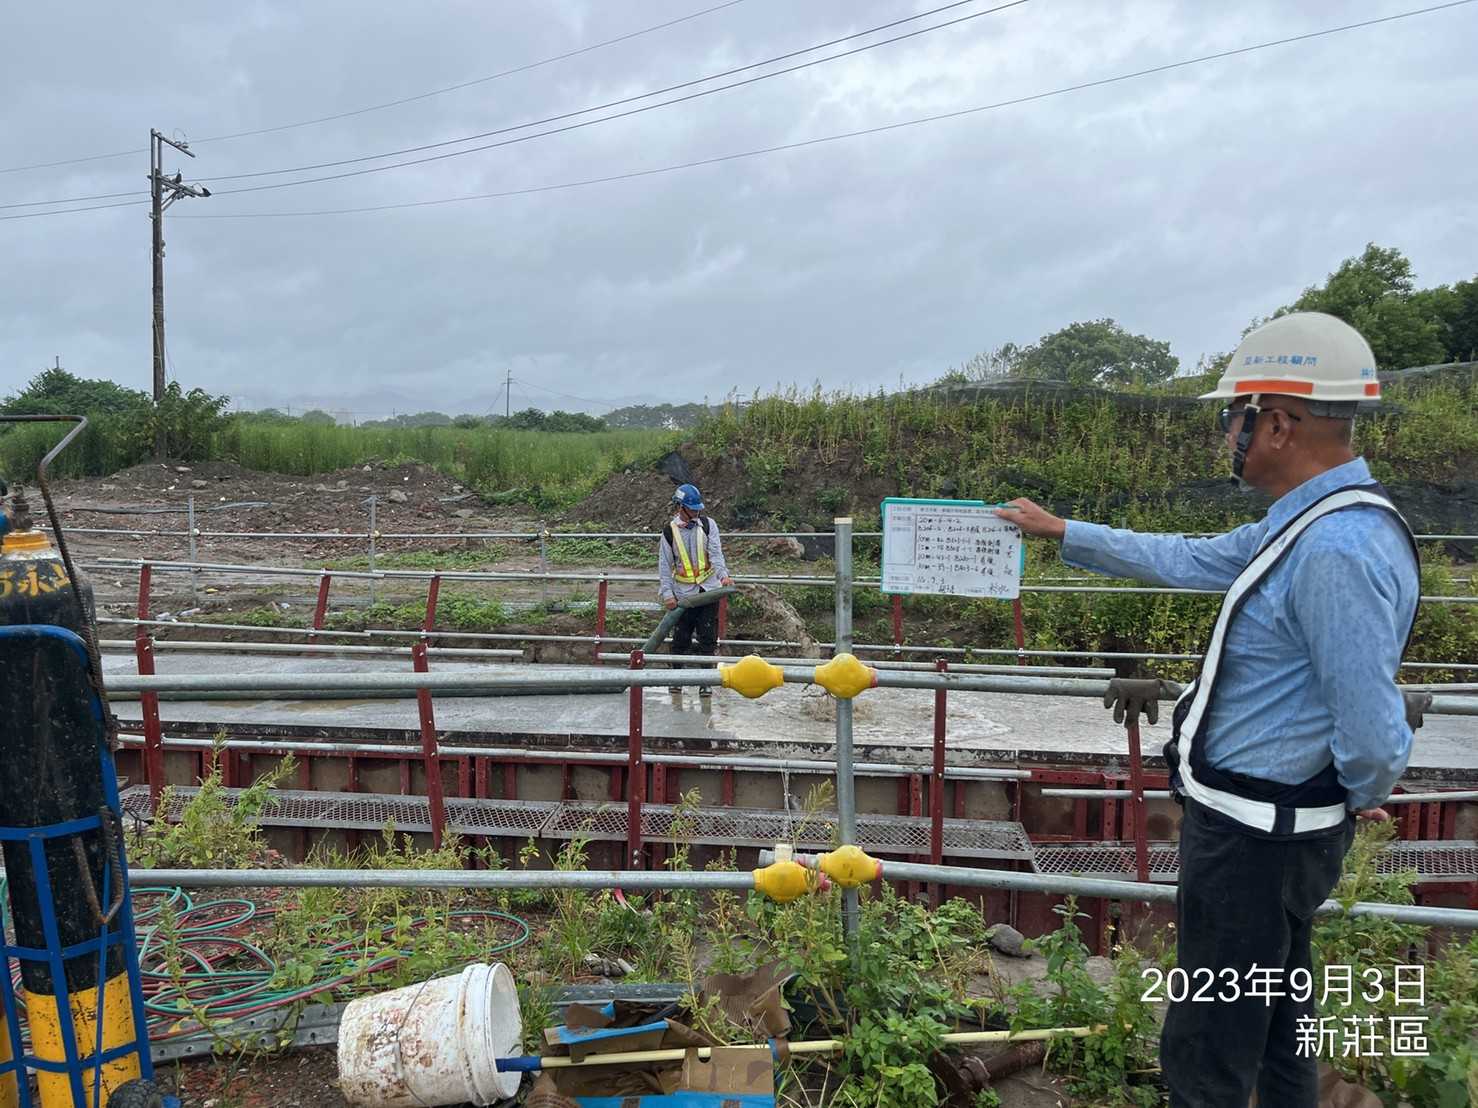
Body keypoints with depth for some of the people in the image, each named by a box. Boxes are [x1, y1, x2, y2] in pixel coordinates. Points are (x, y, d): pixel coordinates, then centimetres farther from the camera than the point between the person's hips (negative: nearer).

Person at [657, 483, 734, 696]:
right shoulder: (669, 531, -1)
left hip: (708, 590, 1)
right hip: (683, 592, 0)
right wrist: (667, 593, -5)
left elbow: (716, 553, -8)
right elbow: (664, 564, 2)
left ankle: (705, 681, 11)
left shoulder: (708, 525, 1)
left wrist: (723, 574, -26)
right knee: (681, 638, 6)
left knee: (708, 637, 2)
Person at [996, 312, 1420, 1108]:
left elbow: (1373, 735, -27)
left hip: (1254, 840, -10)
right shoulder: (1305, 523, 6)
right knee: (1277, 1026, 25)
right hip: (1273, 831, 10)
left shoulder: (1338, 550, -28)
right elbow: (1184, 560, 19)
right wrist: (1061, 532, 23)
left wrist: (1362, 798, -5)